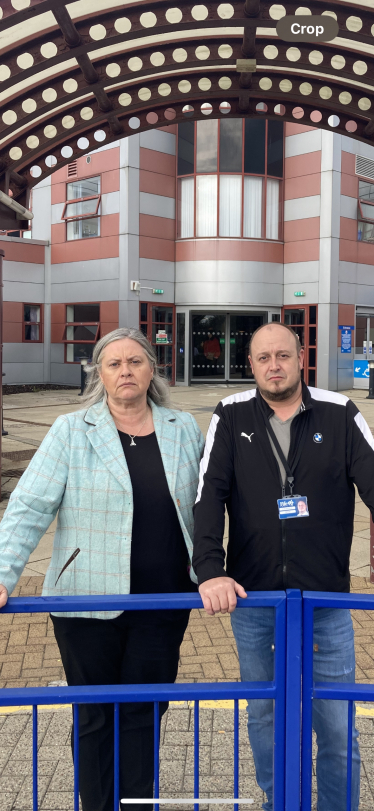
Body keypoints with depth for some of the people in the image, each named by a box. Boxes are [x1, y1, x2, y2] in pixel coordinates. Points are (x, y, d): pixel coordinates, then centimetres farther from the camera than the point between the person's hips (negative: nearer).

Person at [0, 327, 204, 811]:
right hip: (90, 602, -1)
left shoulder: (184, 431, 4)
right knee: (96, 716, 14)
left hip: (163, 600, 2)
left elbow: (201, 508, 10)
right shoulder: (71, 432, -4)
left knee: (143, 715, 13)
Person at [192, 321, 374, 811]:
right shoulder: (231, 418, -1)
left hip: (326, 600, -1)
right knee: (264, 714, 18)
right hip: (252, 598, 1)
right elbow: (209, 496, -8)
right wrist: (210, 571, -21)